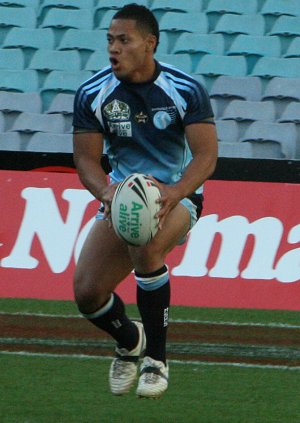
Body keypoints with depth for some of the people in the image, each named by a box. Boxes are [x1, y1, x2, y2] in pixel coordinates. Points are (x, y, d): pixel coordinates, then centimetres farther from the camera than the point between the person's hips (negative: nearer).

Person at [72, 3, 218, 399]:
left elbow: (206, 155, -19)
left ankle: (156, 359, -22)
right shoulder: (92, 94, -7)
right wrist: (106, 192, -28)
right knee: (86, 292, -11)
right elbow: (86, 158, -5)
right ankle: (129, 340, 26)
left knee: (145, 248, -37)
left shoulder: (186, 91, -15)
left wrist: (176, 192, -39)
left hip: (177, 194, -4)